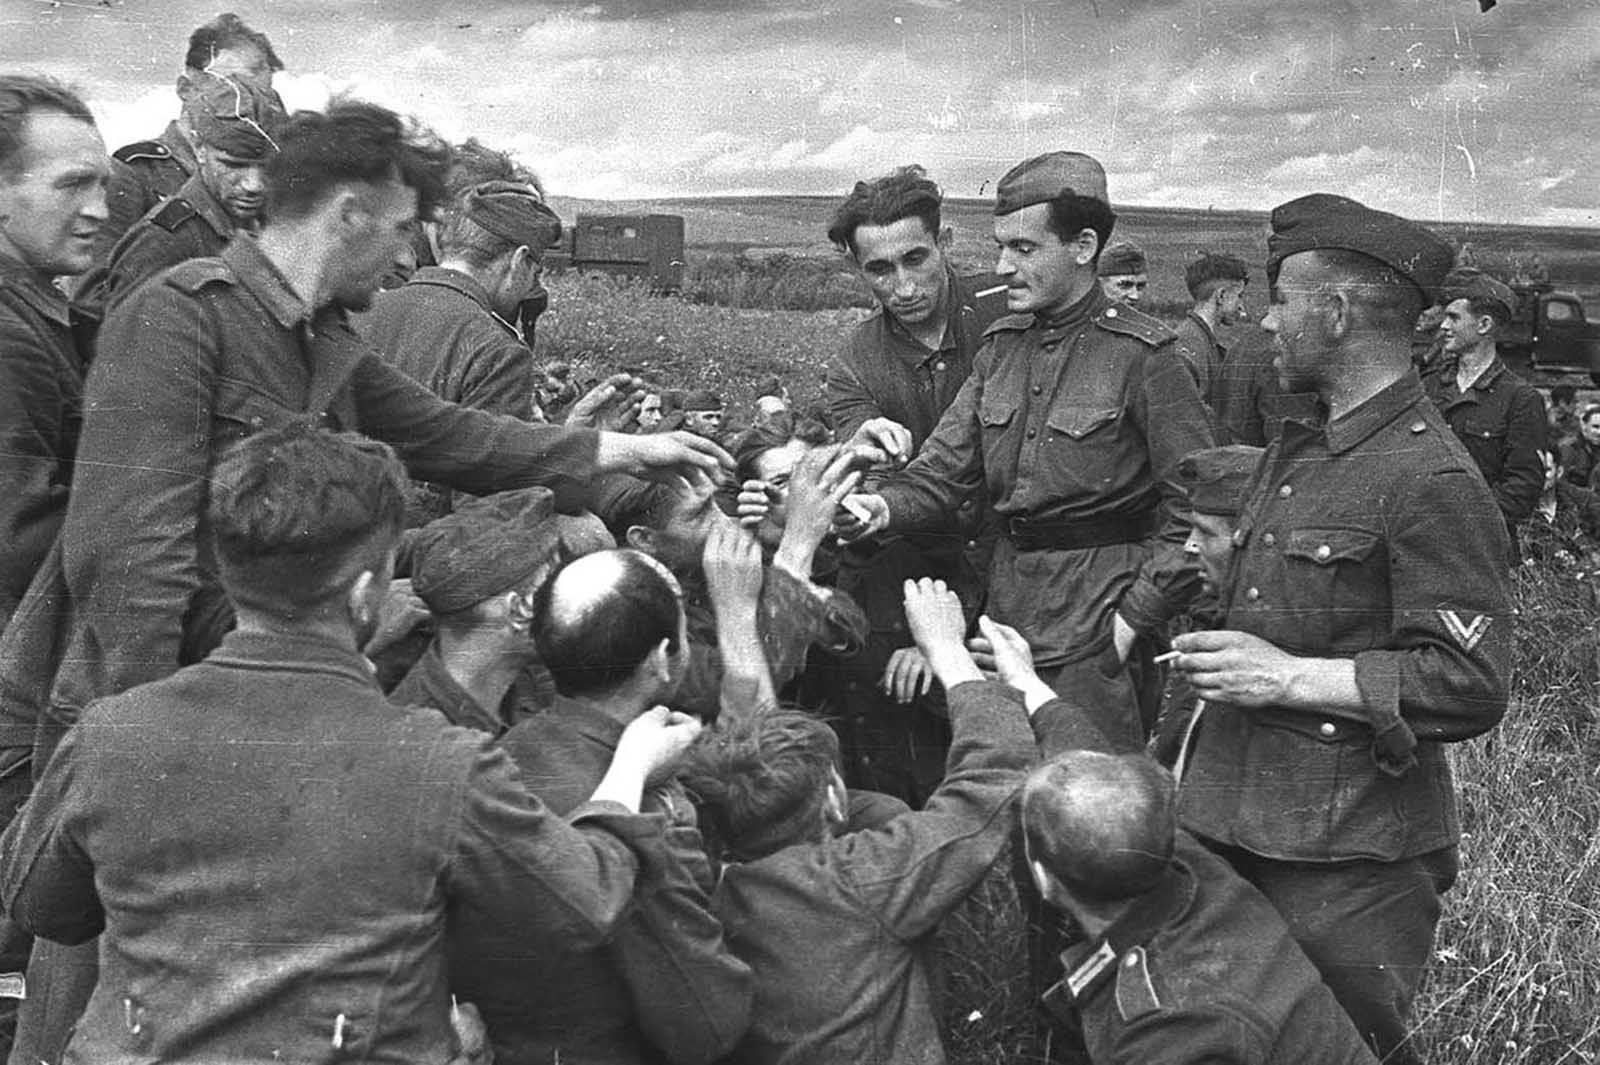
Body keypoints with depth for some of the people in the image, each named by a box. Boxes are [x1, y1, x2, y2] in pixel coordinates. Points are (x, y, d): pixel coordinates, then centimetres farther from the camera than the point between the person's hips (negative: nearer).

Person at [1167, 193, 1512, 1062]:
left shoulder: (1433, 482, -17)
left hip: (1348, 859, -8)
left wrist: (1288, 677, -20)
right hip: (1234, 825, 9)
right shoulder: (1297, 452, 12)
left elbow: (1470, 687, -20)